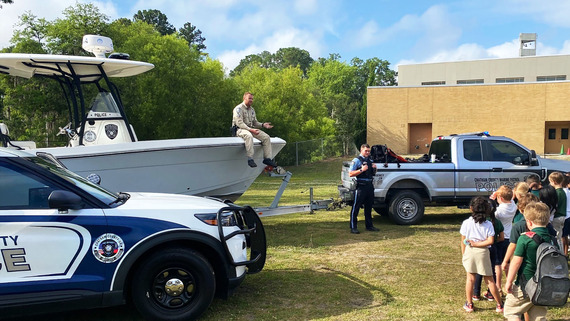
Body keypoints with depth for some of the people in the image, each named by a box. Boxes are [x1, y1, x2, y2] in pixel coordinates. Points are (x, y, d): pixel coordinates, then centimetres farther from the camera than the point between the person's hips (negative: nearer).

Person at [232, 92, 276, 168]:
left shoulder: (252, 110, 17)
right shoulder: (238, 108, -8)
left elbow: (255, 122, 21)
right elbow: (239, 123, -18)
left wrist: (263, 125, 0)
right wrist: (250, 130, -27)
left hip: (251, 129, 8)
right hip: (240, 129, -8)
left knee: (266, 137, -9)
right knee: (249, 136, -41)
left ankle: (267, 158, -8)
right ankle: (250, 159, -41)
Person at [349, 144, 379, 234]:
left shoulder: (370, 160, 17)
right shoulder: (356, 160, -5)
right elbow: (351, 174, -12)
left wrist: (374, 168, 7)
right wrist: (361, 170, -20)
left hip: (370, 185, 8)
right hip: (361, 186, -7)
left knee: (369, 207, 14)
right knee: (356, 207, -6)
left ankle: (369, 225, 25)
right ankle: (353, 227, -2)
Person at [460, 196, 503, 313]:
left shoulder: (466, 223, -6)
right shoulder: (488, 224, -5)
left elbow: (463, 241, -1)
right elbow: (490, 241, -14)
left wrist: (463, 255, 10)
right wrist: (476, 244, -6)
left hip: (469, 252, 0)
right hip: (483, 253, 0)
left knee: (470, 278, 11)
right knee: (489, 280, 11)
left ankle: (469, 304, 17)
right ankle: (499, 304, 20)